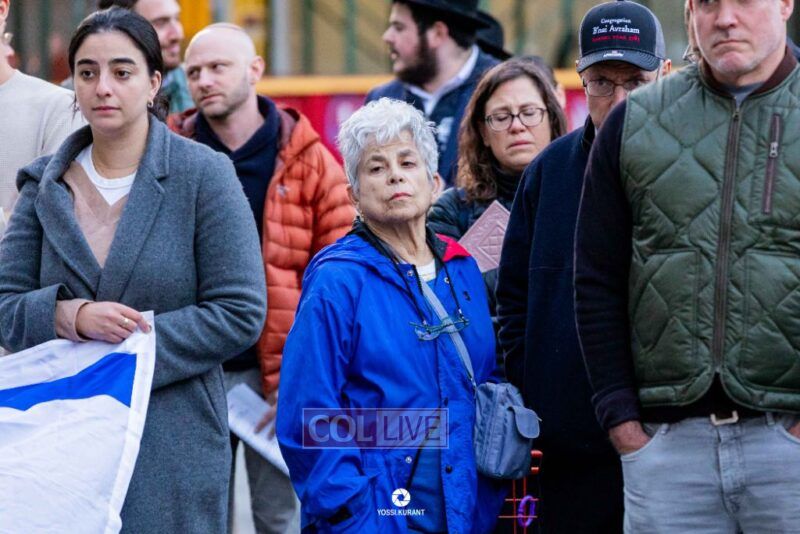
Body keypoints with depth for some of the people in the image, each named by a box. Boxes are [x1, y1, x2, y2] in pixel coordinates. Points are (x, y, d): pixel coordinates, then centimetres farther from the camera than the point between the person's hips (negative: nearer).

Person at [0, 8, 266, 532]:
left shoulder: (204, 175, -3)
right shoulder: (46, 184, 9)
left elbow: (241, 313, -7)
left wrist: (130, 348, -14)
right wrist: (72, 316, -17)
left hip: (171, 445, -3)